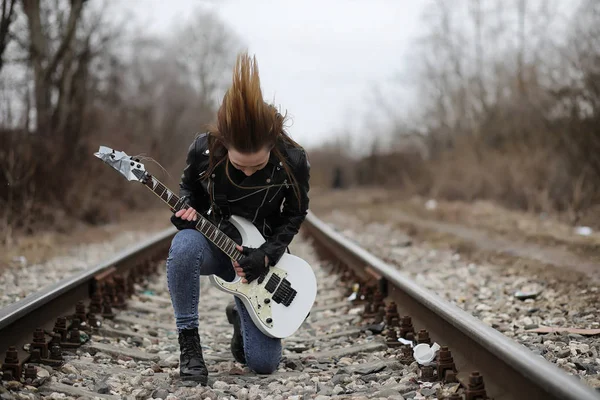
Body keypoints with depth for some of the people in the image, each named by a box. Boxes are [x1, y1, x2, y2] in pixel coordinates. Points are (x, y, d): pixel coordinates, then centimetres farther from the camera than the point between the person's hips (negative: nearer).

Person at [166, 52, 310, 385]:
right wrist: (186, 211, -21)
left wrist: (266, 256, -20)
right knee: (184, 245, -40)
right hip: (215, 245, 0)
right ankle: (188, 343, -20)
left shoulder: (293, 161, -22)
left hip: (260, 256, 0)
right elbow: (189, 190, 2)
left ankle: (240, 316, 30)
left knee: (263, 363, -7)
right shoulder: (203, 150, -19)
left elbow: (294, 217, -7)